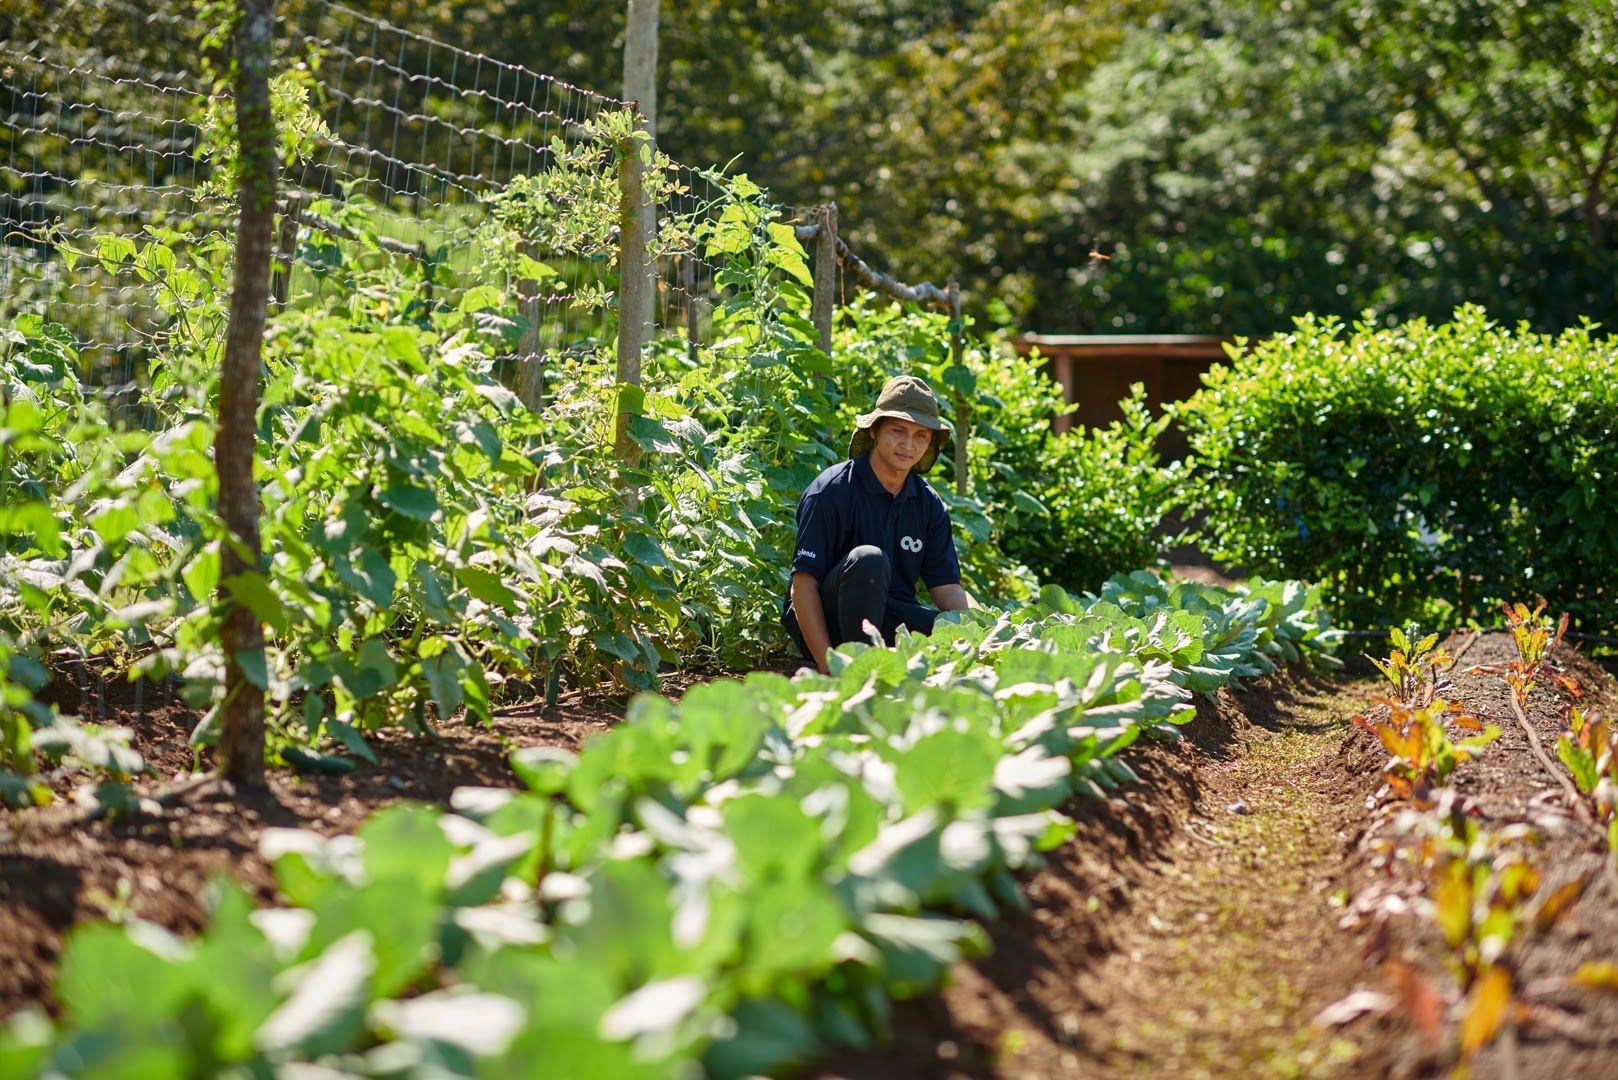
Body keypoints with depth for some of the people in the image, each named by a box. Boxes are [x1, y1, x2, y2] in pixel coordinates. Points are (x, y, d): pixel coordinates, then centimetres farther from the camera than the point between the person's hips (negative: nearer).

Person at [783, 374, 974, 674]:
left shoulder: (928, 504, 6)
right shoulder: (832, 491, -12)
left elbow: (947, 588, 4)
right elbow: (803, 585, -17)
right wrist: (828, 666, -27)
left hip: (890, 619, 5)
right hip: (822, 625, -4)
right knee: (868, 560, -35)